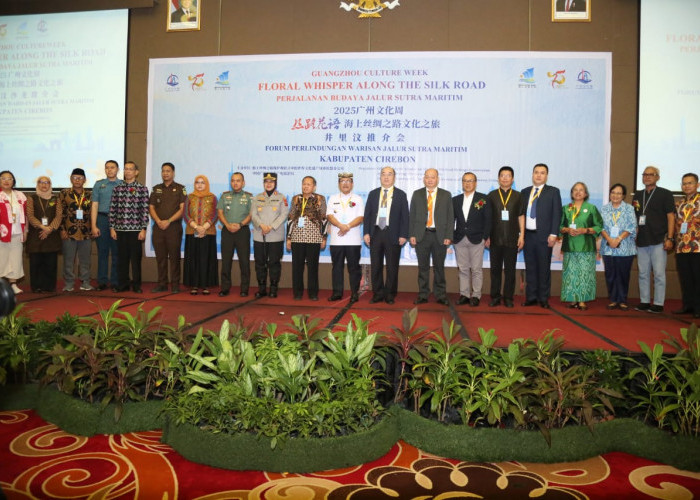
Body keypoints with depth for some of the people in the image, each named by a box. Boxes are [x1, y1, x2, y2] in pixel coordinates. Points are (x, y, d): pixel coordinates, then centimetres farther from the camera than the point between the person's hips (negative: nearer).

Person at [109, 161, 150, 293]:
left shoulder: (142, 188, 0)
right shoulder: (117, 189, 9)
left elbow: (145, 210, -3)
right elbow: (112, 209, 9)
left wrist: (143, 229, -8)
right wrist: (112, 228, 4)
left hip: (136, 229, -3)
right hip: (120, 229, 3)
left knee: (136, 257, 2)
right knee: (122, 257, 8)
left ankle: (136, 284, 12)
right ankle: (123, 283, 18)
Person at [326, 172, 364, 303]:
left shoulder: (358, 199, 8)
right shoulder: (333, 199, 12)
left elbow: (360, 217, -2)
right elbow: (330, 216, 1)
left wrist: (348, 226, -17)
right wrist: (341, 226, -16)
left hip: (353, 240, -2)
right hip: (336, 240, 2)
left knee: (354, 267, 1)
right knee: (337, 266, 6)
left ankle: (355, 293, 8)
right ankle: (337, 292, 14)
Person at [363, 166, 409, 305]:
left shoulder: (401, 195, 4)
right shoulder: (373, 194, 11)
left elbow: (405, 216, 1)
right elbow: (367, 214, 9)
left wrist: (403, 235, -7)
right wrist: (366, 233, -1)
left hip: (393, 235, -2)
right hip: (375, 233, 2)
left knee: (392, 267, 3)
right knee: (375, 266, 6)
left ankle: (390, 295, 14)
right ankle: (378, 294, 16)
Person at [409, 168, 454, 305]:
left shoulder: (446, 195, 6)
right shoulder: (417, 194, 8)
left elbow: (450, 217, 3)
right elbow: (412, 216, 6)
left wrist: (448, 236, -6)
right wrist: (411, 235, -3)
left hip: (440, 236, 0)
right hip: (421, 235, 1)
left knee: (439, 267, 6)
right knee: (423, 267, 6)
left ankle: (440, 295, 16)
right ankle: (423, 295, 15)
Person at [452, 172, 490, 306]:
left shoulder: (483, 199, 2)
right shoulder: (455, 200, 11)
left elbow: (488, 219, -1)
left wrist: (485, 237, -7)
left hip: (476, 240, -3)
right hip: (459, 240, 3)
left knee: (476, 269, 0)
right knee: (463, 269, 6)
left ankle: (476, 295, 8)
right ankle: (464, 294, 14)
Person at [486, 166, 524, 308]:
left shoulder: (518, 196, 7)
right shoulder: (492, 195, 7)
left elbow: (521, 217, 7)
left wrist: (522, 236, 1)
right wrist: (487, 236, 1)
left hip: (512, 239, 0)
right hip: (495, 238, 0)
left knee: (510, 269, 4)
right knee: (495, 268, 5)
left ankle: (508, 297, 12)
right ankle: (495, 297, 13)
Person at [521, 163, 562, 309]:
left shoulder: (553, 192, 3)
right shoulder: (525, 192, 12)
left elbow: (557, 214, -3)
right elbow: (521, 213, 10)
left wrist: (553, 234, -11)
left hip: (544, 236, -3)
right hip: (528, 235, 3)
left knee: (544, 268, 3)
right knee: (530, 267, 7)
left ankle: (544, 298, 11)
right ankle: (531, 297, 16)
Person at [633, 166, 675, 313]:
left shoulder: (665, 194, 1)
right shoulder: (637, 195, 15)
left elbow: (671, 216, -3)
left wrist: (669, 238, -11)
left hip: (658, 241, -5)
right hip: (641, 241, 5)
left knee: (659, 274, -3)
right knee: (643, 273, 8)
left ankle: (658, 304, 2)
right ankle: (644, 302, 15)